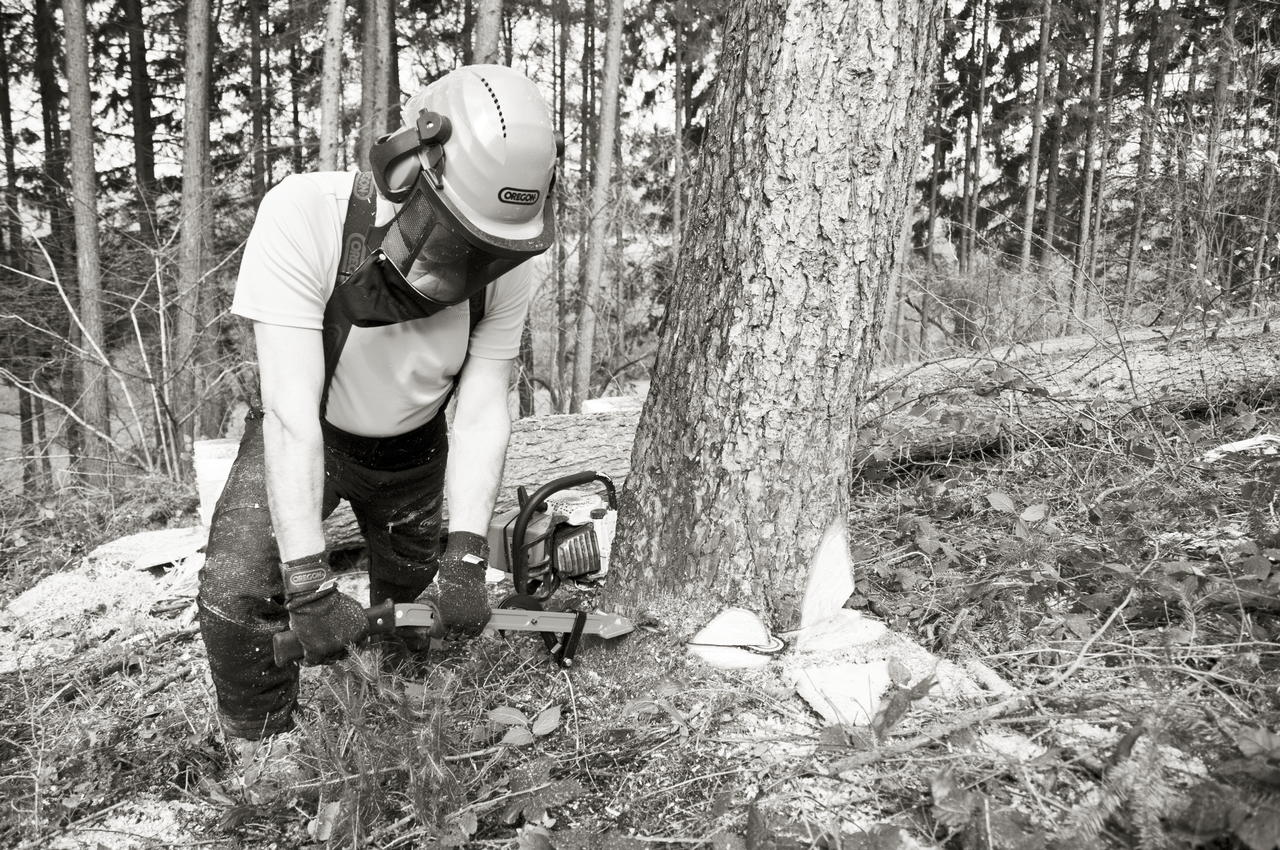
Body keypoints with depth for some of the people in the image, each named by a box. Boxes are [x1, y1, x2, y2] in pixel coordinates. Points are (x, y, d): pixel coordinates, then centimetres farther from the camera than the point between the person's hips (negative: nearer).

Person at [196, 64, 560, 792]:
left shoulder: (505, 268, -25)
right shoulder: (306, 217, -36)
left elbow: (483, 413, -22)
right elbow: (292, 410, -38)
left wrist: (466, 555, -33)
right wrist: (309, 585, -40)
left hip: (411, 450, 3)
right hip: (305, 438, -2)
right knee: (237, 594, -19)